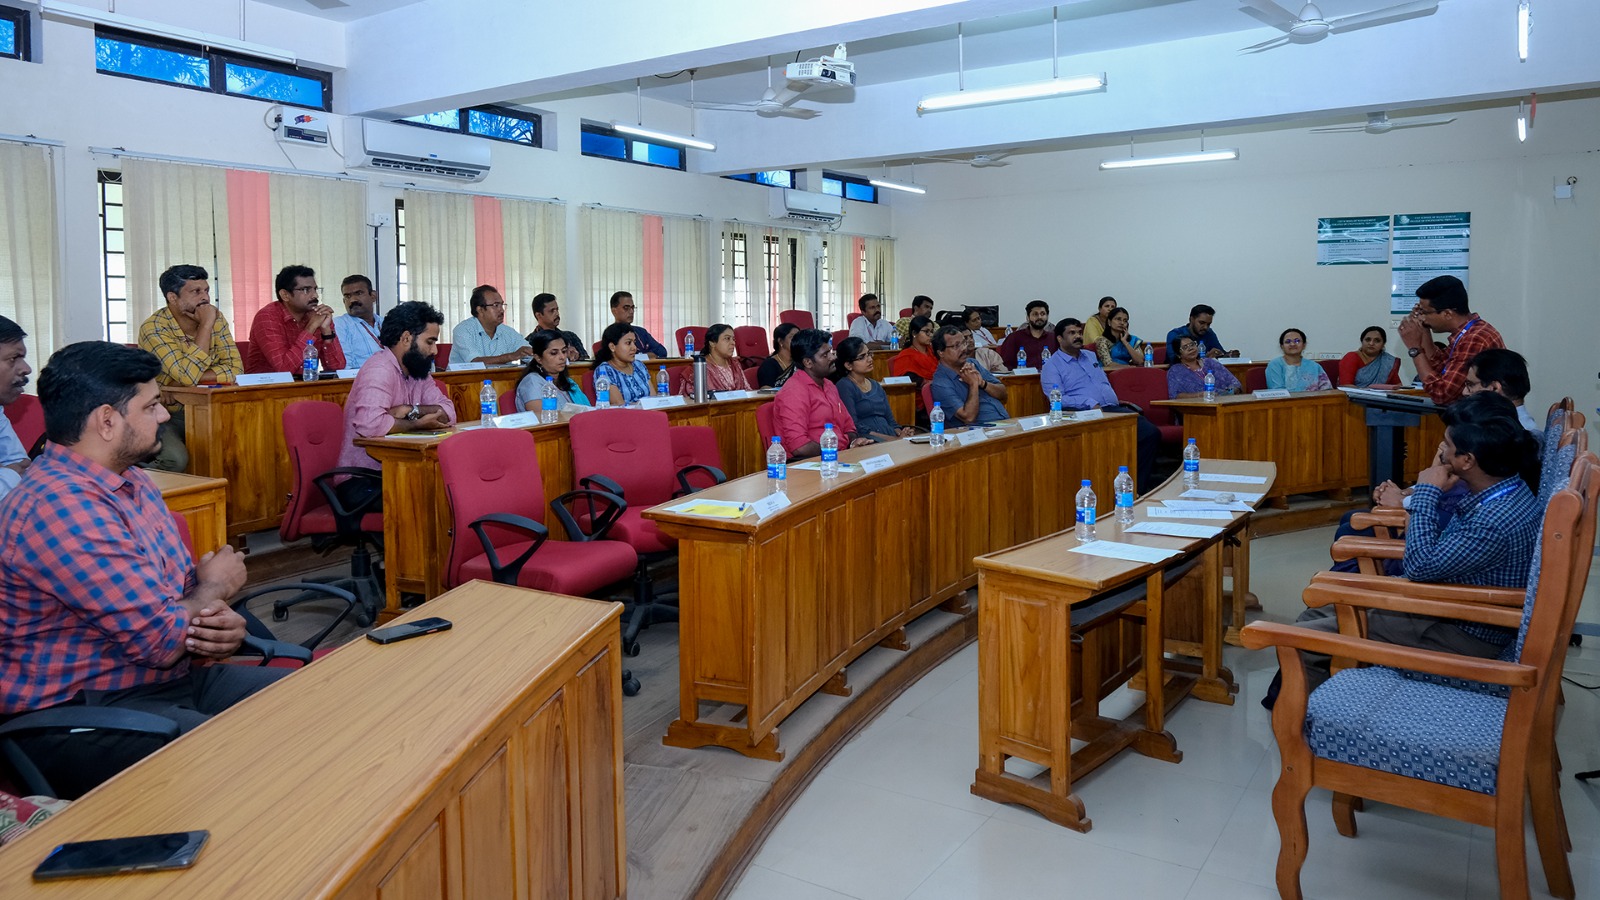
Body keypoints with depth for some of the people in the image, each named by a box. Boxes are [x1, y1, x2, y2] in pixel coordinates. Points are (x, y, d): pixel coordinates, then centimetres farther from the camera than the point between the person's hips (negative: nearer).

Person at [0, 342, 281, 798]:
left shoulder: (132, 481, 9)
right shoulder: (59, 506, -22)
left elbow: (189, 585, 17)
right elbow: (161, 638, -24)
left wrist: (224, 621, -8)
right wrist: (215, 587, -2)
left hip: (178, 676, 9)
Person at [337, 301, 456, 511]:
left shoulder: (418, 371, 9)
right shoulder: (380, 369, -18)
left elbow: (448, 413, 0)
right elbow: (369, 423, -34)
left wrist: (412, 410, -17)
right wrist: (417, 424, -19)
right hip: (361, 482, -8)